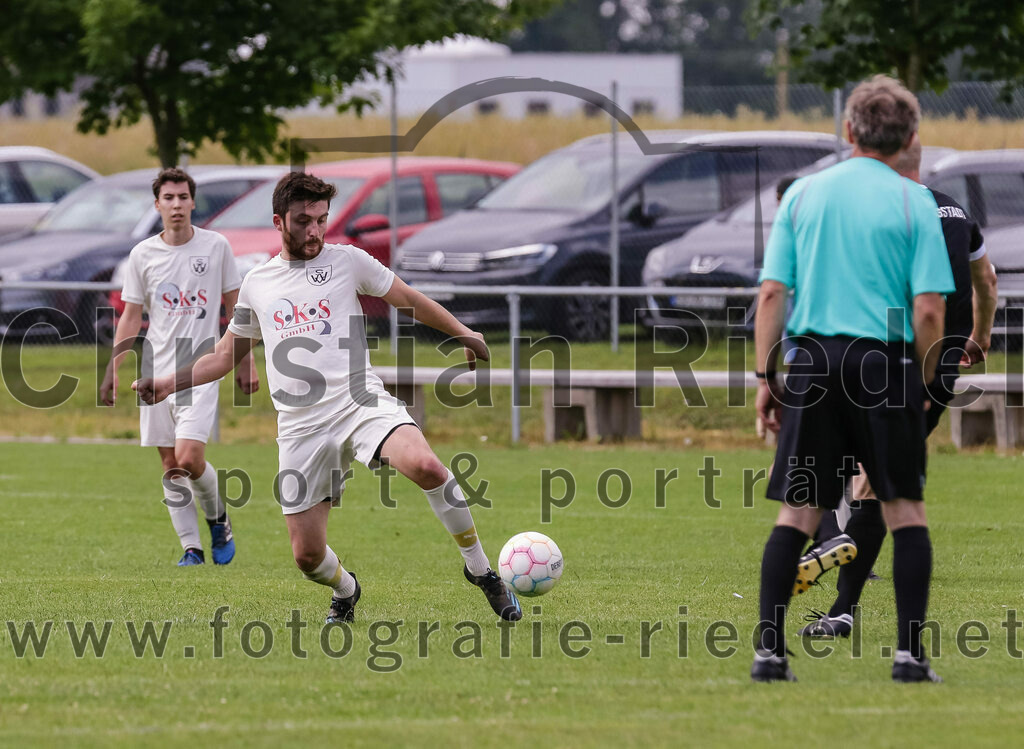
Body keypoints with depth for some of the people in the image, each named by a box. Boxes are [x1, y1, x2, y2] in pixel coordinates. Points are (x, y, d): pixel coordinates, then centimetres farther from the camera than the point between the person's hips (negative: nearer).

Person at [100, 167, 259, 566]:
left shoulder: (216, 246, 0)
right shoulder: (142, 254, 3)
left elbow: (235, 306, 8)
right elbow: (130, 317, 9)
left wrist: (246, 363, 6)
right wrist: (114, 370, 2)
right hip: (156, 368, 3)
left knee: (189, 457, -16)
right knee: (171, 466, 2)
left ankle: (218, 518, 11)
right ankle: (191, 548, 10)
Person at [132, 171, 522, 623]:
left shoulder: (346, 261, 7)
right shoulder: (256, 285, 15)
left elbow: (409, 300, 18)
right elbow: (227, 355, 27)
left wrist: (463, 334, 18)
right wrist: (171, 383, 17)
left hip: (359, 403, -2)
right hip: (301, 428, 2)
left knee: (426, 467, -32)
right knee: (307, 554, -2)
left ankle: (479, 569, -14)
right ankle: (345, 591, 34)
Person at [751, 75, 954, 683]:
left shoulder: (803, 193, 6)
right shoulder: (914, 203, -1)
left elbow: (773, 293, 3)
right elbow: (929, 309, -7)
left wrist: (766, 376, 8)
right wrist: (922, 383, 5)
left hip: (812, 361, 2)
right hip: (885, 360, -2)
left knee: (798, 510, 7)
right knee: (906, 506, 8)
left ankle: (769, 650, 1)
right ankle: (910, 652, 4)